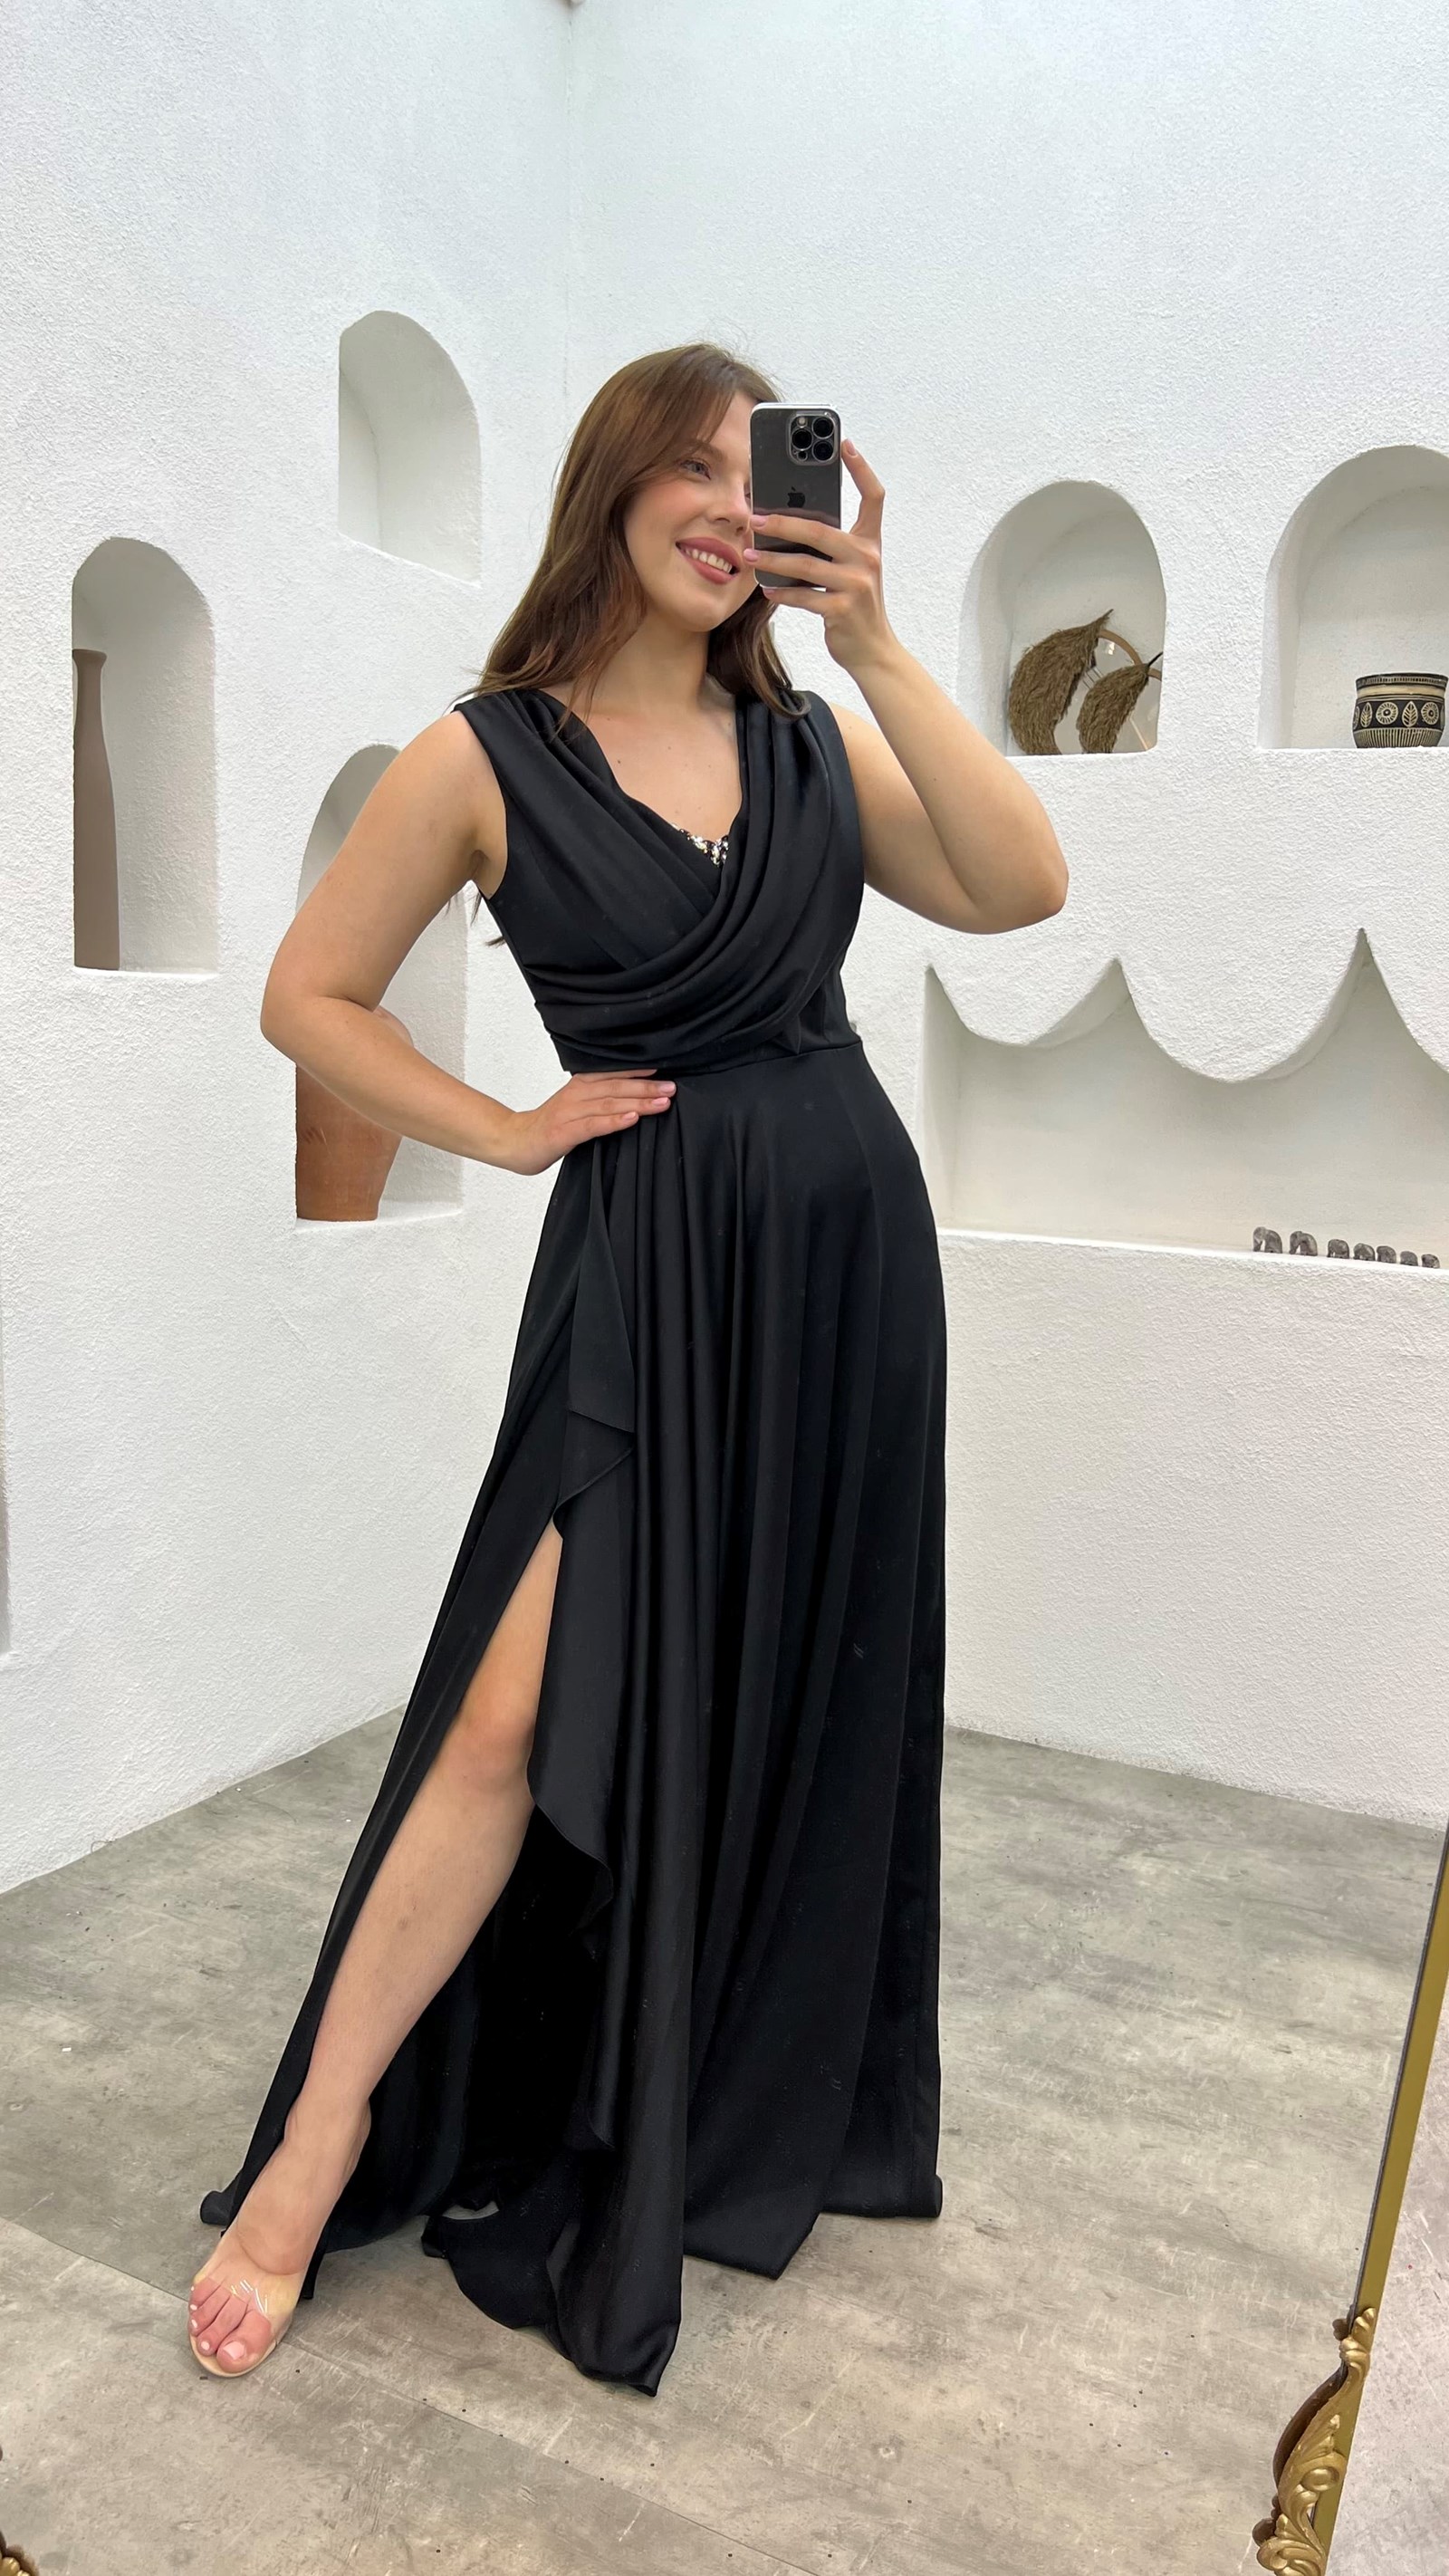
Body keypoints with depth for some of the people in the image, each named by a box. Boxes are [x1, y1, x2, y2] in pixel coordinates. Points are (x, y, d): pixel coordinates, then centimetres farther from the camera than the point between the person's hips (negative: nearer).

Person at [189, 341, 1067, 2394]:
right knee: (530, 1711, -9)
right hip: (652, 1263, -4)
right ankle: (318, 2151, 10)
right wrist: (509, 1131, -2)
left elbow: (1021, 891, -6)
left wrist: (876, 648, -10)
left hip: (853, 1243, 4)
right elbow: (309, 997, 3)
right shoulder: (488, 757, -2)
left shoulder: (810, 741, 9)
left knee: (801, 1700, 13)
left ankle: (769, 2107, 35)